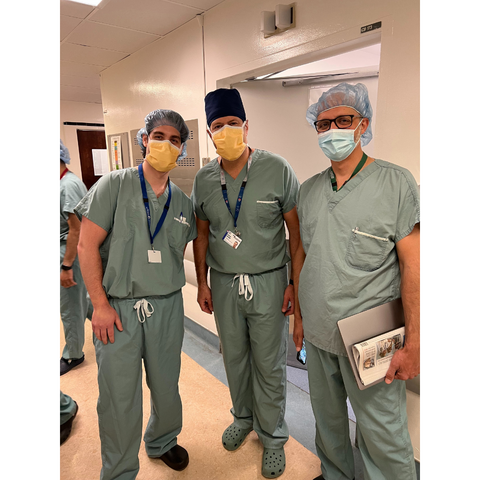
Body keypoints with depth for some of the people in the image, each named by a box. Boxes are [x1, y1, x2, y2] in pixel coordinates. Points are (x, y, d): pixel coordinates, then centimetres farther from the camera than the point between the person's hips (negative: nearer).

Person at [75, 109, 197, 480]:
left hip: (167, 307, 4)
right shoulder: (114, 185, -5)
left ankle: (162, 443, 47)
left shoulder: (182, 202, 7)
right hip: (119, 309, -3)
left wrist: (168, 291, 9)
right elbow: (87, 245, -8)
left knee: (167, 386, 17)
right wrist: (101, 304, -10)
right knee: (119, 396, 8)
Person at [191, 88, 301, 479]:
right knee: (234, 356, 19)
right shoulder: (204, 179, 1)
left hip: (267, 282, -3)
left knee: (269, 364, 9)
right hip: (224, 283, 4)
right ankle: (243, 417, 45)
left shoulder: (278, 169, -11)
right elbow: (202, 234, 8)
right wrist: (202, 282, 7)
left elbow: (296, 229, -7)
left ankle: (273, 436, 33)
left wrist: (296, 283, -10)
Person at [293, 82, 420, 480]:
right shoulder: (308, 190, 6)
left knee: (382, 436, 8)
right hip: (317, 334, 5)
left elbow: (414, 265, -11)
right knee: (327, 419, 22)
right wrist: (299, 316, 11)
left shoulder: (396, 183, -9)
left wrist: (413, 344, -12)